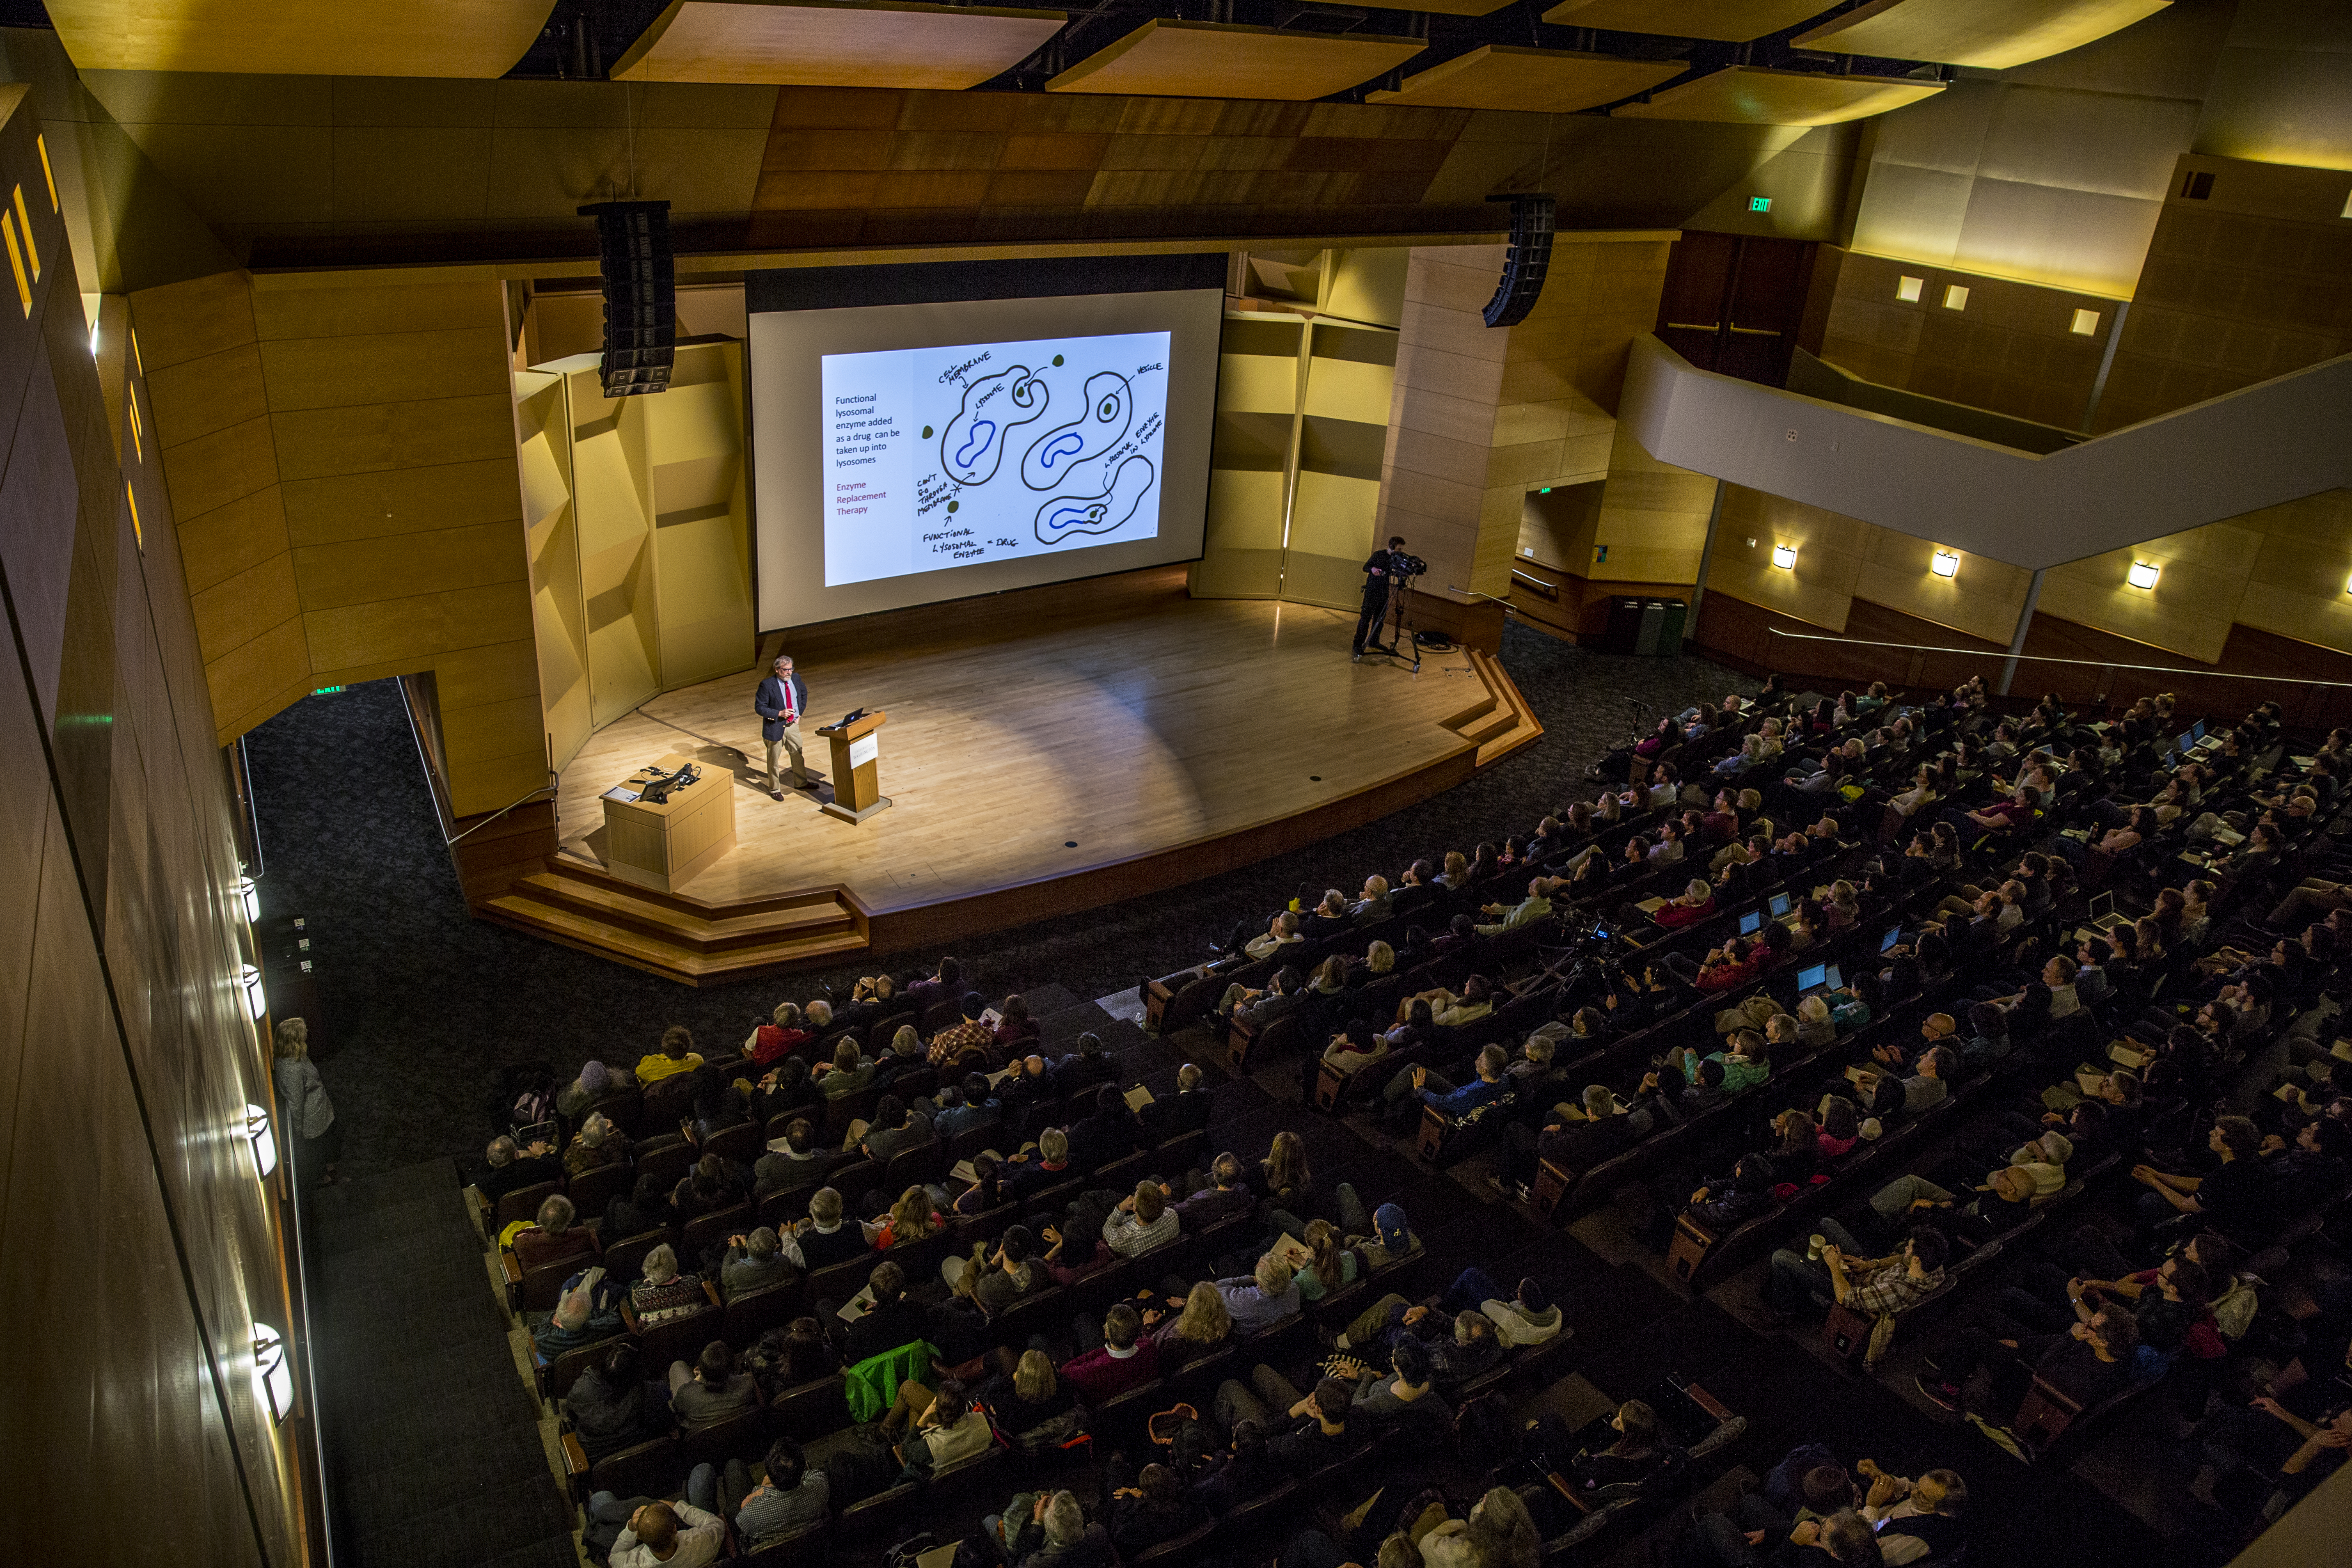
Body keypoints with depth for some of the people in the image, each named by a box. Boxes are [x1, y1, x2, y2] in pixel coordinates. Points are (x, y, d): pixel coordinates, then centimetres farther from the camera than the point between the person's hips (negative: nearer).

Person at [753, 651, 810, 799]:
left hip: (793, 726, 5)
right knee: (773, 760, 9)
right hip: (776, 728, -5)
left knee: (798, 756, 19)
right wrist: (780, 713, -26)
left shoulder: (796, 680, -2)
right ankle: (775, 789, 26)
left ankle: (801, 783, 40)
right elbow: (759, 708, -17)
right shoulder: (767, 685, -20)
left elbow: (804, 693, 19)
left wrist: (800, 713, 11)